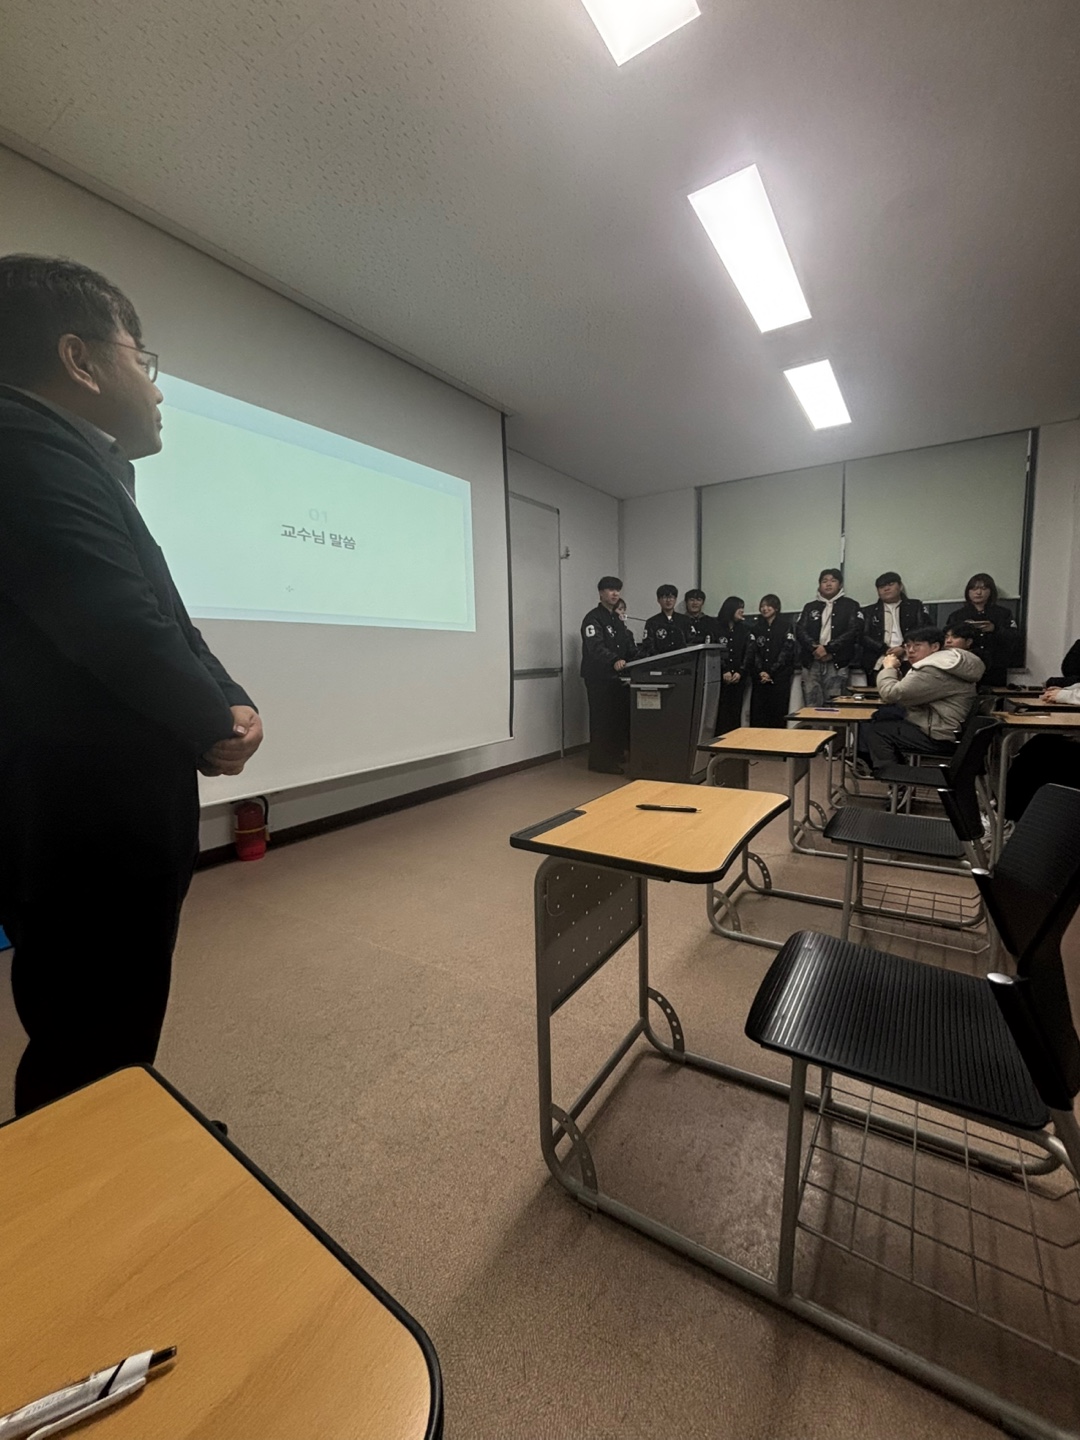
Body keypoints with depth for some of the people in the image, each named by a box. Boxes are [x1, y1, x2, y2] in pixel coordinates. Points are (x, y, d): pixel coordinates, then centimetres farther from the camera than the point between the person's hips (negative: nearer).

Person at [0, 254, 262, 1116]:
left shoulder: (85, 467, 16)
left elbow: (165, 621, 13)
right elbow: (122, 631, -25)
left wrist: (232, 701, -4)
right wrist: (217, 727, -9)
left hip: (110, 812, 10)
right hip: (86, 823, -10)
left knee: (116, 1039, 27)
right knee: (91, 1054, 10)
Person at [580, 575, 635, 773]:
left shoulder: (617, 620, 20)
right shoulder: (593, 619, -9)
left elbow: (629, 647, 17)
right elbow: (596, 647, -25)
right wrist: (614, 661, -40)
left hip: (618, 676, 8)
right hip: (599, 678, -8)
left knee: (621, 716, 11)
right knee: (602, 719, -5)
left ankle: (616, 756, 24)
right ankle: (600, 762, 3)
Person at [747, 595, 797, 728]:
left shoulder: (787, 626, 4)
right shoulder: (756, 628, 14)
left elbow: (787, 651, -5)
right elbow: (751, 652, 5)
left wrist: (771, 673, -11)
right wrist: (760, 672, -10)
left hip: (779, 678, -3)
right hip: (759, 678, 3)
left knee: (778, 714, -5)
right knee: (757, 714, -2)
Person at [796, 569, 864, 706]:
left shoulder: (850, 605, 11)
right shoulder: (810, 606, 18)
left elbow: (854, 631, -3)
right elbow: (799, 630, 6)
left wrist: (828, 649, -12)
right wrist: (815, 648, -12)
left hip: (837, 663, -2)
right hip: (811, 662, 2)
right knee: (811, 706, -2)